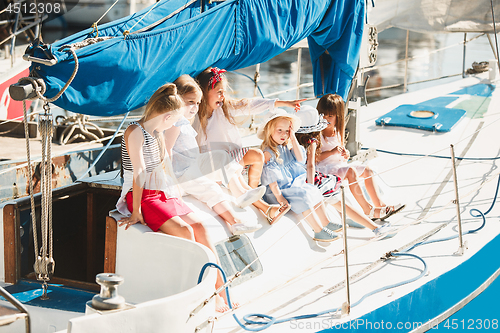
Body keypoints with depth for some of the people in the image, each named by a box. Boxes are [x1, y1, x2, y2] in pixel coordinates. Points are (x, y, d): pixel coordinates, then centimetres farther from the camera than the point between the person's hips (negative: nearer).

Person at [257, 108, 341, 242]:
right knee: (304, 199, -22)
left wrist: (293, 139, -3)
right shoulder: (268, 152, -17)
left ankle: (325, 223, 9)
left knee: (315, 193, 4)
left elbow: (300, 159, 0)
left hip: (293, 185, 9)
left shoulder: (286, 148, 11)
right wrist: (278, 196, -24)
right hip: (280, 190, -9)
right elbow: (270, 177, -20)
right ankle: (318, 231, -16)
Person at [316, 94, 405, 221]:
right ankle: (368, 210, -26)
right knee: (351, 172, -30)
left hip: (339, 164, 9)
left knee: (367, 171, 5)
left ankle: (380, 205, -1)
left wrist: (345, 155, -6)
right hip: (324, 167, -9)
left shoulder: (337, 131, 12)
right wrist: (332, 152, -30)